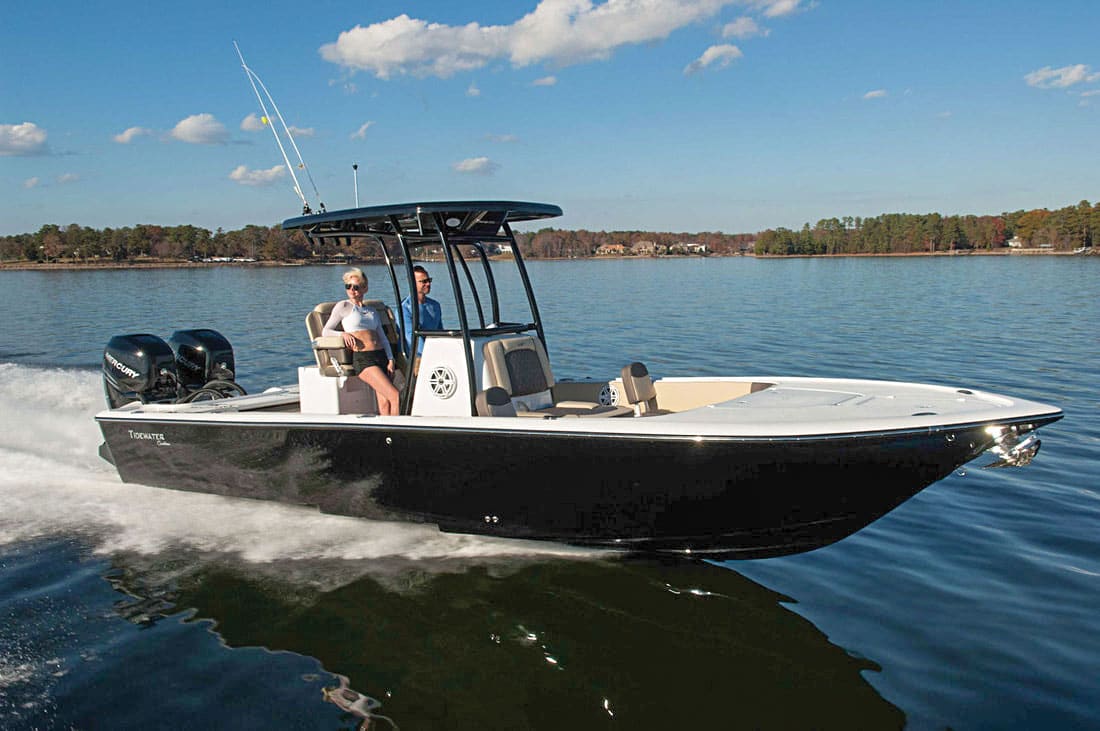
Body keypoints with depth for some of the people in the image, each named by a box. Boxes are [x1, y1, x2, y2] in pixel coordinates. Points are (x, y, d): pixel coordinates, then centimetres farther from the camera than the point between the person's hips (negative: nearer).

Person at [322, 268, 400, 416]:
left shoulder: (372, 311, 24)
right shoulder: (343, 306, 9)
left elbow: (382, 337, 17)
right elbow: (325, 331, 9)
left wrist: (390, 359, 3)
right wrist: (343, 334, -11)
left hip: (381, 356, 5)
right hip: (362, 359, -5)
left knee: (385, 402, -8)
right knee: (395, 397, -18)